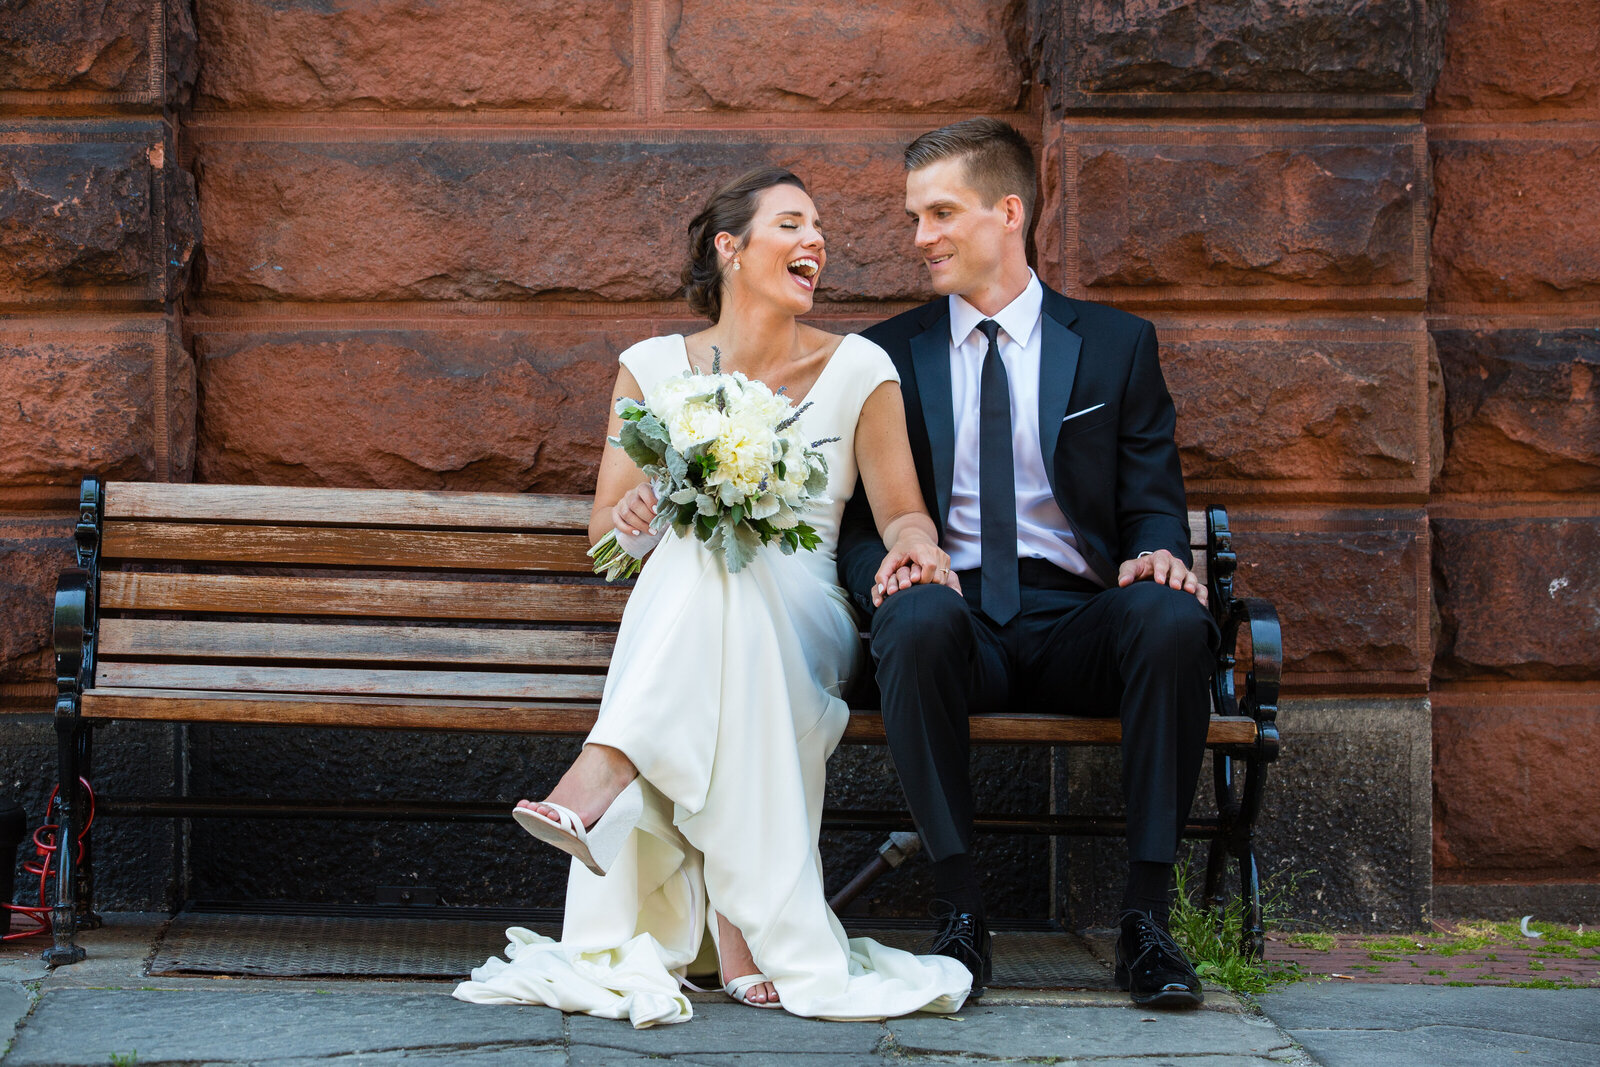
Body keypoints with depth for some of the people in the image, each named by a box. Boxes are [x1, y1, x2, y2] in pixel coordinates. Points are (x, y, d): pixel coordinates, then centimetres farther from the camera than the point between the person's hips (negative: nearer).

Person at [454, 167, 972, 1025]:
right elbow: (603, 530, 9)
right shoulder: (653, 367, 10)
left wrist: (914, 539, -17)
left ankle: (601, 778, -53)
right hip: (671, 613, 1)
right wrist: (634, 514, -17)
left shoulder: (856, 369, 8)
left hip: (803, 620, 0)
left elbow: (901, 510, 9)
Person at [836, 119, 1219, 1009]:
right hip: (957, 616, 0)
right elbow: (857, 518, 13)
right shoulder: (889, 355, 15)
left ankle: (1147, 915, -28)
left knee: (1174, 618, -34)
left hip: (1078, 620, 0)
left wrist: (1160, 551, -14)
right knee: (919, 617, -37)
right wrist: (884, 567, -12)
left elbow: (1153, 502, 11)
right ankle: (961, 911, -30)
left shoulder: (1116, 345, 14)